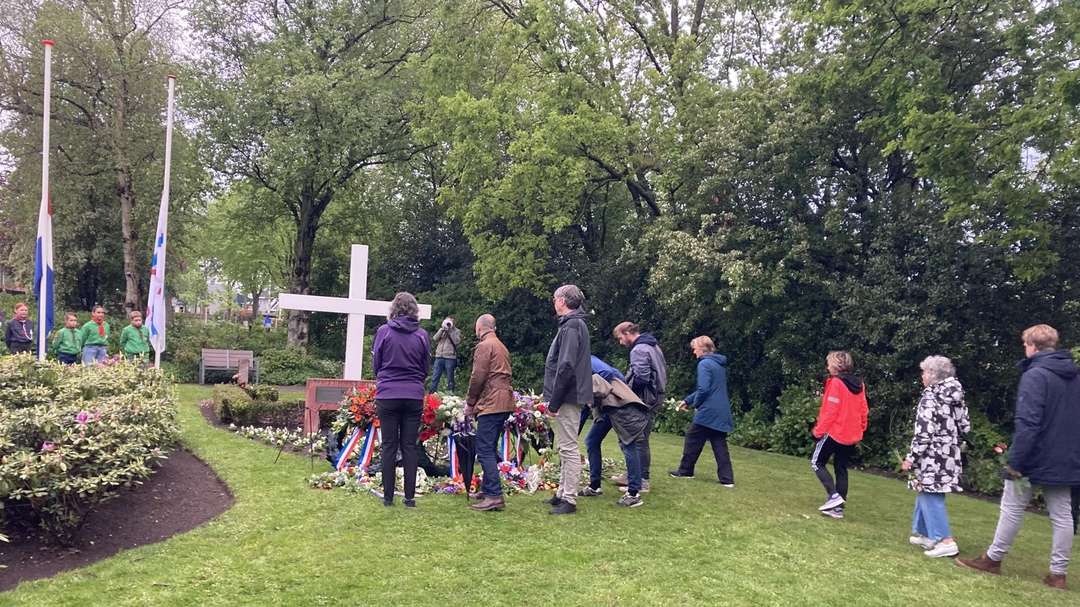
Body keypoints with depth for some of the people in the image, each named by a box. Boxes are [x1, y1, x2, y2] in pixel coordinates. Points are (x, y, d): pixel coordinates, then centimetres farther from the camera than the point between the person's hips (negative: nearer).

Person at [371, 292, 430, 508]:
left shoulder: (384, 332, -5)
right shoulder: (422, 335, -1)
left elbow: (375, 364, 5)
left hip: (387, 395, -1)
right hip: (414, 396, 1)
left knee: (389, 446, 7)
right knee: (410, 446, 7)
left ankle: (388, 497, 11)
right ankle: (410, 497, 10)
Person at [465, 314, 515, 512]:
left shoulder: (484, 346, -7)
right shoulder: (501, 347, 22)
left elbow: (478, 377, -14)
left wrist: (470, 402, -2)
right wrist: (474, 401, 19)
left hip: (491, 404, -10)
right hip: (504, 403, 10)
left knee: (484, 450, -10)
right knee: (490, 449, 16)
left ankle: (495, 496, -14)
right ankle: (488, 490, 22)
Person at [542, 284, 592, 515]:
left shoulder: (571, 326, -16)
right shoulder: (574, 324, 16)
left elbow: (566, 367, -23)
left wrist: (554, 401, -20)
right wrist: (553, 399, 18)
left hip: (568, 398, -10)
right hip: (570, 397, 10)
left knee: (569, 447, -5)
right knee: (566, 447, 16)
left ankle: (569, 500, 1)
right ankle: (563, 493, 26)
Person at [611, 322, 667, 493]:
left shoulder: (639, 349, -15)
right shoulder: (653, 345, 17)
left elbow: (641, 377, -24)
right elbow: (661, 371, 20)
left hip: (646, 399, -10)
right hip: (656, 395, 10)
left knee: (640, 440, -4)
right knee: (640, 439, 15)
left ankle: (643, 481, 1)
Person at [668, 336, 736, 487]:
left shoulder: (704, 364, -13)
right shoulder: (720, 364, 16)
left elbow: (703, 389, -21)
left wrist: (695, 404, -2)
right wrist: (687, 400, 24)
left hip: (708, 412, -8)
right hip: (721, 412, 8)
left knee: (692, 440, 8)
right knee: (720, 445, 8)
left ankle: (685, 471, 20)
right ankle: (727, 479, 4)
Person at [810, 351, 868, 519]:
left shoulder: (836, 382, -14)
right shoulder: (859, 384, 8)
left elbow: (830, 410, -17)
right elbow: (864, 411, 11)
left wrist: (819, 430, -10)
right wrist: (859, 430, 19)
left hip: (834, 432, -7)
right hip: (851, 436, 8)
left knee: (817, 463, 5)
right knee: (841, 469, 12)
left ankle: (833, 496, -9)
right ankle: (839, 508, 12)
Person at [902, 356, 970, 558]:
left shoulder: (930, 397, -13)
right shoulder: (956, 397, 9)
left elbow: (924, 432, -17)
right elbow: (965, 427, 11)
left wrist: (911, 457, -13)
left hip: (931, 456, -8)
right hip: (949, 456, 8)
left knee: (930, 497, -3)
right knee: (925, 495, 18)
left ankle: (946, 541, -6)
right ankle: (923, 533, 25)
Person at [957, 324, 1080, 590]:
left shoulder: (1035, 376, -16)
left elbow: (1027, 424, -22)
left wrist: (1015, 461, -19)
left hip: (1034, 459, -7)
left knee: (1012, 508, 4)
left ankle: (993, 559, 14)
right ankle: (1058, 573, 13)